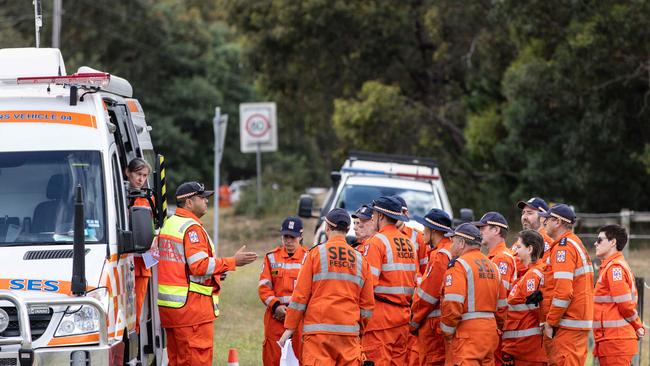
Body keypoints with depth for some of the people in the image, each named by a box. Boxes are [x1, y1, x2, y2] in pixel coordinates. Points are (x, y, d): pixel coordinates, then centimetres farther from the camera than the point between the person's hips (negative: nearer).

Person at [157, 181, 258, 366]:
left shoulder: (168, 224, 17)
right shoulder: (191, 228, -13)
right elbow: (200, 265, -21)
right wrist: (233, 262, -16)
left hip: (168, 303, 10)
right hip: (191, 306, -10)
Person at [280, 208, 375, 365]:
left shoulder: (316, 253, 0)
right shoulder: (360, 259, 10)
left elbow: (300, 295, -1)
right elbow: (367, 304, 12)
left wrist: (289, 328, 4)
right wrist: (361, 330, 24)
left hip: (318, 331, -3)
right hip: (349, 331, 3)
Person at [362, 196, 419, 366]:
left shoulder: (377, 241, -9)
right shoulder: (408, 243, 14)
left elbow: (369, 281, -18)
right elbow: (415, 281, 16)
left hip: (380, 314, -8)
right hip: (403, 315, 8)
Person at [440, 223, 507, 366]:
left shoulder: (458, 265, -9)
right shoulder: (492, 266, 16)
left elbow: (452, 305, -17)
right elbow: (502, 306, 18)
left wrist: (447, 333, -6)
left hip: (467, 333, -8)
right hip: (490, 331, 8)